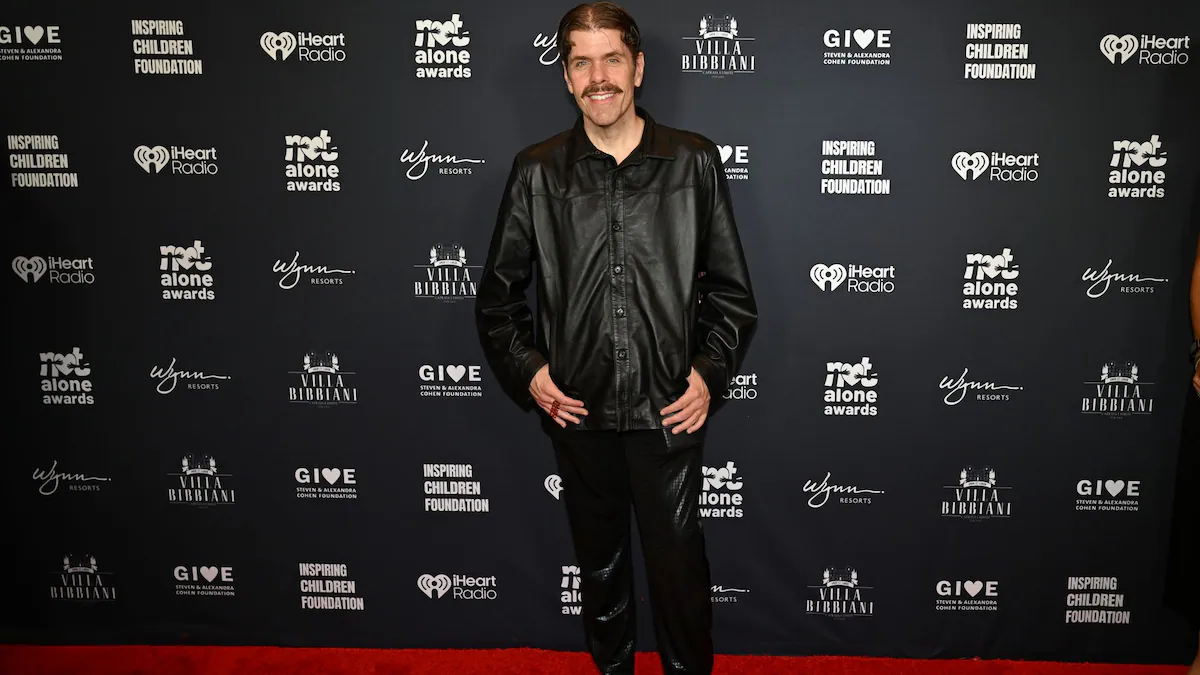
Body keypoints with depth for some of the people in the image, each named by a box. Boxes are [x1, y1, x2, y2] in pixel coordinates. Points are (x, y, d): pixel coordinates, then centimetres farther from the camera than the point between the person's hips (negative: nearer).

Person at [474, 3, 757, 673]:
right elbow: (499, 293, 8)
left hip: (670, 411, -1)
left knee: (680, 565, 8)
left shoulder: (695, 162, -1)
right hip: (578, 412, 2)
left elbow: (732, 289, 3)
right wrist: (526, 370, -4)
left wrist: (710, 372, -7)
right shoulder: (537, 172, 0)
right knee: (600, 563, 19)